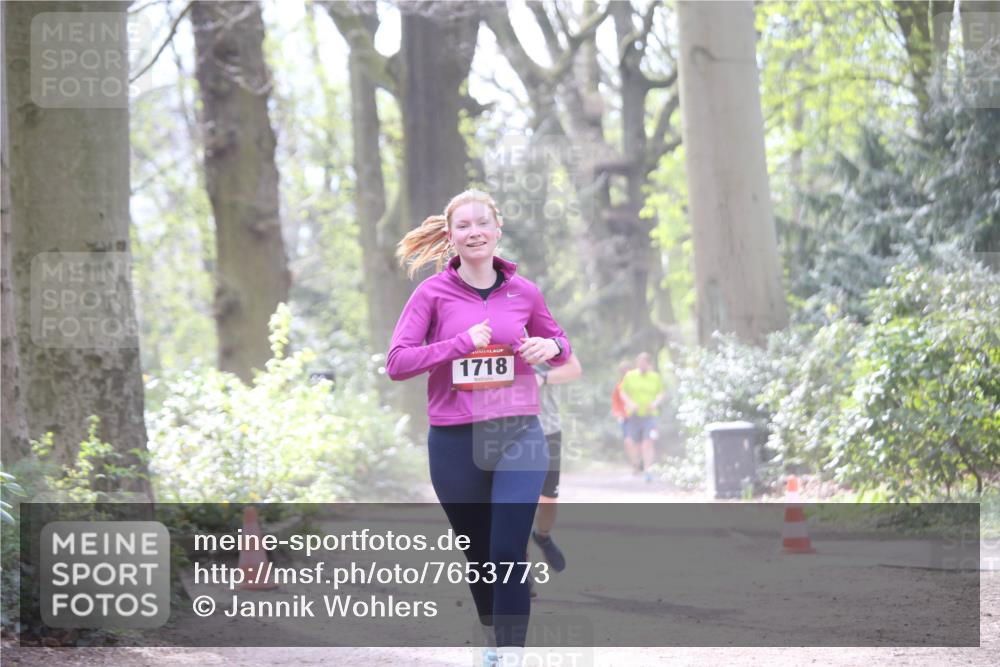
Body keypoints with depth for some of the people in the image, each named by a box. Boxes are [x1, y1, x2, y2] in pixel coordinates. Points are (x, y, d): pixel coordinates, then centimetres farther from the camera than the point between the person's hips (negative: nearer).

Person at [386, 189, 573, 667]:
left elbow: (558, 343, 20)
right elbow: (396, 362, -9)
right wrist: (462, 343, -18)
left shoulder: (523, 291, 4)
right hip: (455, 444, 0)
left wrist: (551, 347, -4)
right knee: (478, 556, 14)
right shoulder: (433, 293, -3)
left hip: (518, 436, 0)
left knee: (509, 552, -15)